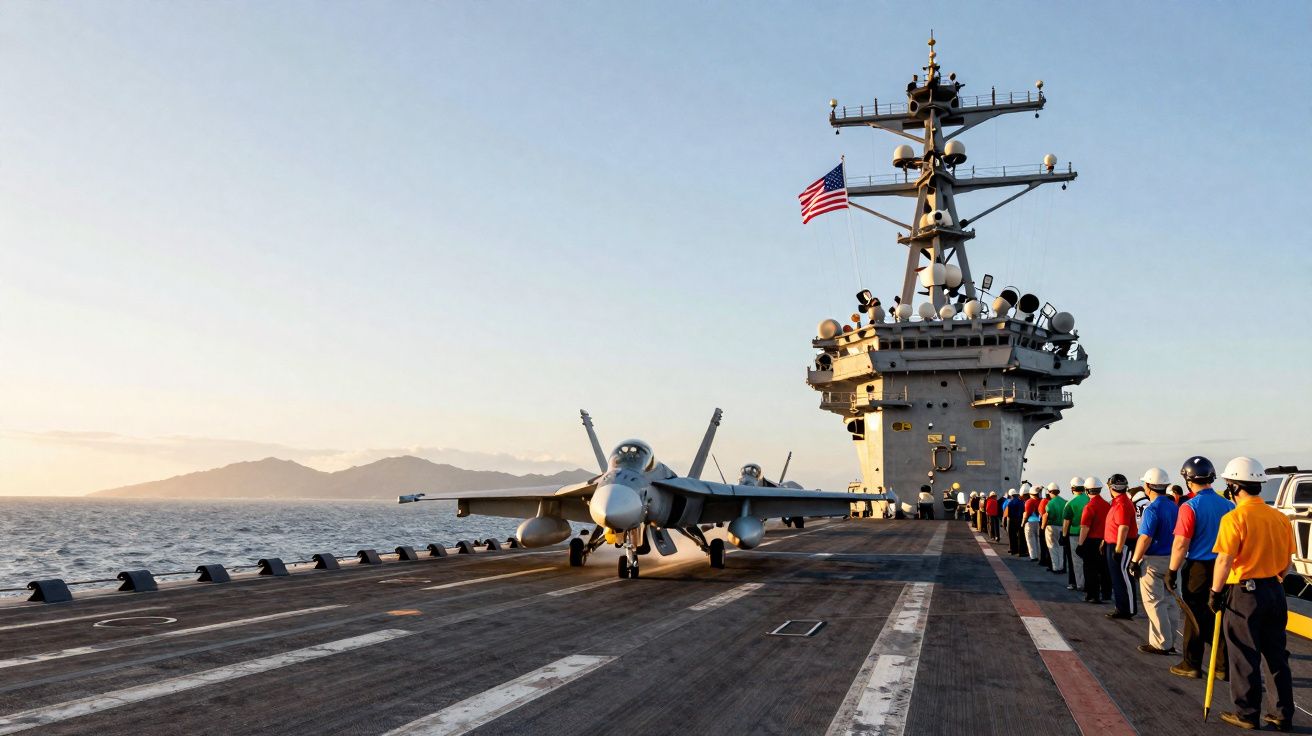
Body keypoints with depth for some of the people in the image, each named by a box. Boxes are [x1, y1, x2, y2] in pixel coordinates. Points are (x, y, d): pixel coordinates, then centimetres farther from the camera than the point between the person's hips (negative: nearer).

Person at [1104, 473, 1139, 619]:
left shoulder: (1122, 504, -19)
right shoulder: (1118, 502, 13)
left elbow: (1123, 528, -24)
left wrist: (1118, 550, -24)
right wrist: (1106, 542, 24)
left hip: (1121, 546, -10)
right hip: (1113, 545, 10)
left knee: (1123, 579, -4)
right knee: (1117, 577, 15)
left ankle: (1128, 610, 2)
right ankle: (1121, 608, 23)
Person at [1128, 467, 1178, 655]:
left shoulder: (1152, 509, -17)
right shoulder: (1174, 507, 7)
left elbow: (1145, 538, -21)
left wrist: (1135, 561, -14)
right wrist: (1175, 560, 19)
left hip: (1154, 561, -8)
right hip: (1171, 560, 8)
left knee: (1154, 603, -1)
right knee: (1169, 602, 13)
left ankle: (1160, 644, 2)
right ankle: (1170, 641, 20)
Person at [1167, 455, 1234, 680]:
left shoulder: (1190, 507, -15)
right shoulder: (1228, 506, 3)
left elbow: (1181, 545, -16)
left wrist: (1172, 571, -8)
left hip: (1197, 569, -5)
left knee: (1195, 618, 5)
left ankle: (1192, 665, 13)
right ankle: (1223, 667, 15)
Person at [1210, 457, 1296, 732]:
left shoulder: (1234, 518, -16)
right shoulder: (1280, 518, 4)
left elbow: (1224, 561, -18)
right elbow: (1286, 562, 11)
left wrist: (1215, 592, -8)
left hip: (1244, 593, -6)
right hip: (1275, 592, 6)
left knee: (1245, 657, 5)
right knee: (1277, 655, 15)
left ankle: (1247, 714, 12)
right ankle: (1284, 714, 21)